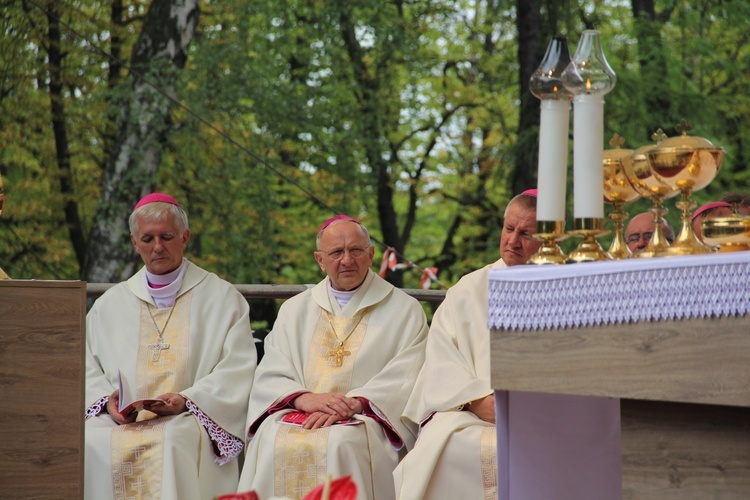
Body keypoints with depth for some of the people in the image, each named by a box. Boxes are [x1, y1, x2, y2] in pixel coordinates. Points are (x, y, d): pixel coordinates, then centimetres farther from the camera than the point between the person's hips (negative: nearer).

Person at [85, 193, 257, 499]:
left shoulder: (223, 299, 13)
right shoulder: (110, 304, 22)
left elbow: (237, 371, 2)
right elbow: (87, 368, 15)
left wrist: (187, 400, -13)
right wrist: (107, 400, -7)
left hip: (187, 421, -2)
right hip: (120, 421, 2)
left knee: (172, 440, -37)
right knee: (90, 441, -31)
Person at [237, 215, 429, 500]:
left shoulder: (404, 311, 12)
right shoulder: (294, 310, 22)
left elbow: (405, 381, -2)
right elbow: (269, 376, 10)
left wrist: (352, 404, -18)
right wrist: (304, 398, -12)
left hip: (365, 421, -2)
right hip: (297, 417, 3)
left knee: (340, 444, -35)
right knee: (272, 441, -30)